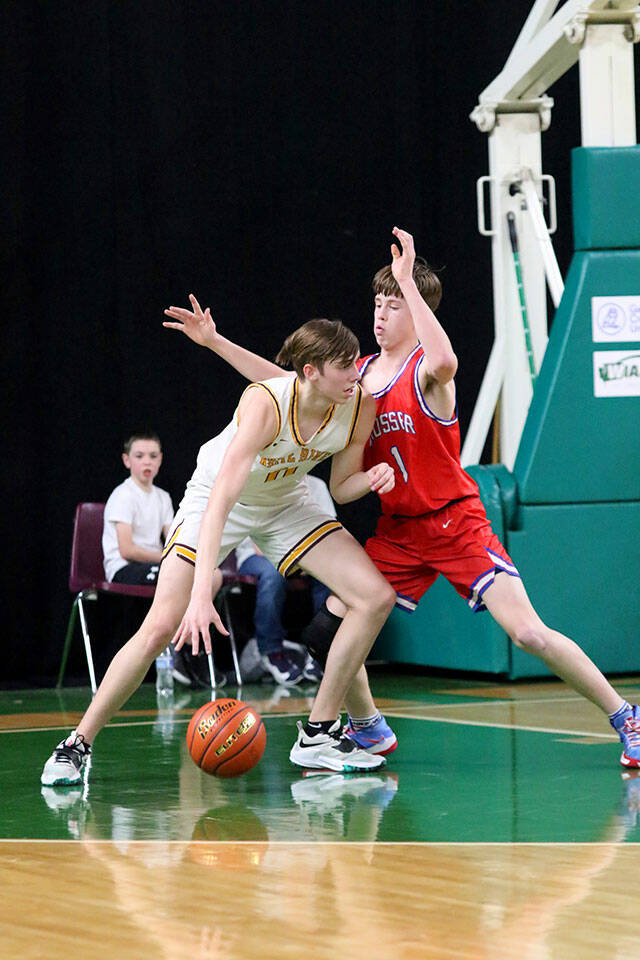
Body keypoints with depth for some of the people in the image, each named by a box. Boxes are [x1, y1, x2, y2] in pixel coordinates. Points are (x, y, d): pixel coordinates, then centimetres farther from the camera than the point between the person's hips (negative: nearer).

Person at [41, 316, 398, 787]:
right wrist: (201, 594, -55)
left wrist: (371, 478, -27)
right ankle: (77, 744, 0)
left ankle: (319, 735, -1)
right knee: (161, 628, -16)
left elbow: (340, 487, -2)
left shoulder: (361, 408, -20)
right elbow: (220, 500, -45)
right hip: (217, 498, -5)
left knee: (376, 597, -11)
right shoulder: (265, 403, -37)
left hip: (286, 502, 5)